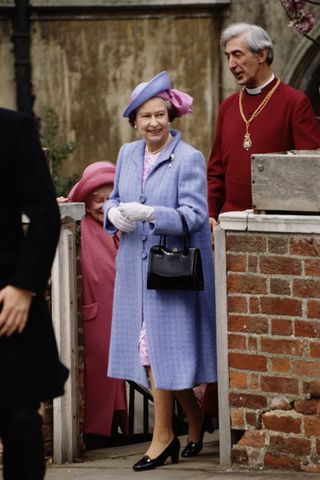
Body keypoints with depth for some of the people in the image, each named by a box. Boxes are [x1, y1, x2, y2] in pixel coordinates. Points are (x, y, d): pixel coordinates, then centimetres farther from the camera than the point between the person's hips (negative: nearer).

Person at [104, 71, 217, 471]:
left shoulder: (189, 159, -10)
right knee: (148, 348, 9)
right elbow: (115, 198, 18)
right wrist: (114, 213, -5)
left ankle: (163, 436, 2)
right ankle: (195, 417, 26)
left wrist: (149, 214, -28)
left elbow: (194, 214, -16)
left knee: (159, 347, -6)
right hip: (135, 266, 6)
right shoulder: (128, 154, 9)